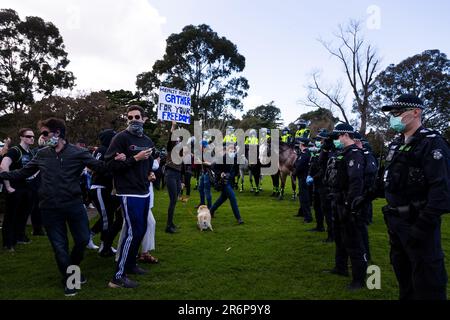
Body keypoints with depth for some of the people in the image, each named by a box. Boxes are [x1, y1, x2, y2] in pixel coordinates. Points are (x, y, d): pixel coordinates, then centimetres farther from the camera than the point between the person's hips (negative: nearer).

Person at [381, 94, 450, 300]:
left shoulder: (432, 143, -13)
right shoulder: (396, 145, 13)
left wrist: (424, 225, -25)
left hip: (418, 222, -8)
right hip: (395, 220, 9)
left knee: (426, 279, 0)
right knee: (401, 269, 20)